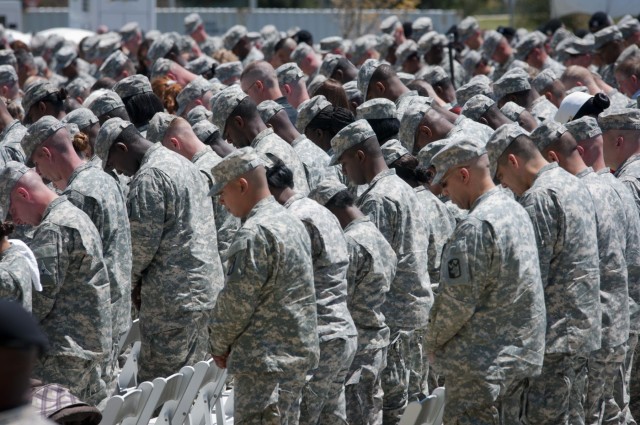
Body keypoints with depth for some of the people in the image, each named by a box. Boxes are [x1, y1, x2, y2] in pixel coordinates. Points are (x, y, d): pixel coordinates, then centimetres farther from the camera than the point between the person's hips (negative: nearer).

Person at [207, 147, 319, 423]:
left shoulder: (254, 233, -17)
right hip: (298, 351, 10)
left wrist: (219, 344, -1)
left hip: (265, 359, -10)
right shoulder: (293, 224, 14)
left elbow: (238, 299, -17)